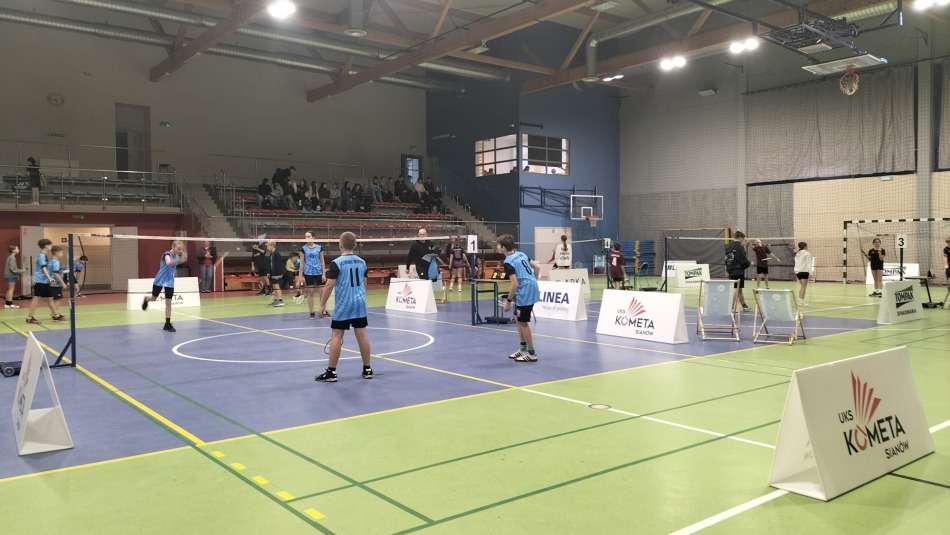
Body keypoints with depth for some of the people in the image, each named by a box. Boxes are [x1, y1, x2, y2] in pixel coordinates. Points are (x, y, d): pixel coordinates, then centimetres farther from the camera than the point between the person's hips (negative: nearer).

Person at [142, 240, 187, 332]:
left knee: (168, 302, -1)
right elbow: (168, 263, -44)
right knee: (154, 298, 14)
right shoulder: (167, 254, -22)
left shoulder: (177, 256, -3)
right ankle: (146, 299, 53)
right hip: (160, 280, -4)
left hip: (170, 282, 4)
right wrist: (179, 260, -60)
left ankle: (167, 324, 3)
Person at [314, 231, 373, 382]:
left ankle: (331, 372, 5)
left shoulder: (336, 263, -11)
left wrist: (322, 305, -4)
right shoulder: (362, 262, 6)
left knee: (336, 336, 1)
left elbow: (329, 286, -12)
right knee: (362, 335, 8)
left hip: (343, 305, -5)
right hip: (359, 303, 5)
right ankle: (367, 369, 13)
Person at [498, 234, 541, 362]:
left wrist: (508, 301, -11)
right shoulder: (521, 254, 11)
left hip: (524, 293, -9)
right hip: (531, 290, 9)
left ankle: (532, 353, 10)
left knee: (523, 322, 2)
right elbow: (537, 267, 14)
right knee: (518, 319, 19)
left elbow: (515, 284, -19)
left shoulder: (508, 262, -14)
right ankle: (523, 349, 26)